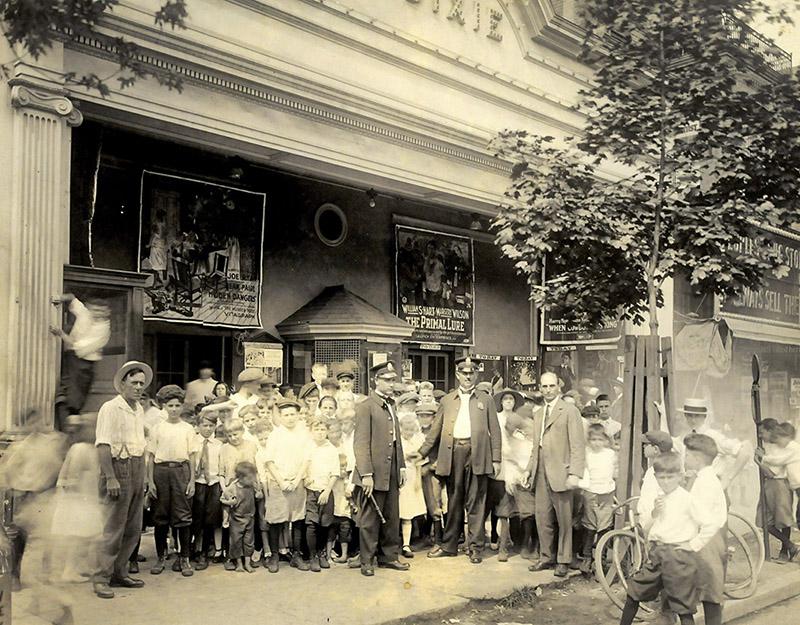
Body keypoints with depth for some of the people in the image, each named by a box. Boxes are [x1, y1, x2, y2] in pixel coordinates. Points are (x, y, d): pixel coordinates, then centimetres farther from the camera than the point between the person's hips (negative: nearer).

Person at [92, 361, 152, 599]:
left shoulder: (139, 410, 14)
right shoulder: (110, 408, -9)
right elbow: (103, 445, -16)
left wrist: (144, 476, 15)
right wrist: (110, 478, -22)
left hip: (138, 467, 8)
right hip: (119, 466, -8)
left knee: (133, 527, 11)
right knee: (114, 527, -5)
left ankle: (119, 573, 22)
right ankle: (102, 578, 4)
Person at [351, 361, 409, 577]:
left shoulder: (391, 406, 15)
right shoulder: (365, 407, -10)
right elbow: (361, 443, -14)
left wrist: (402, 466, 15)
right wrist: (366, 474, -18)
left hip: (392, 472, 7)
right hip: (374, 473, -7)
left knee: (392, 517, 13)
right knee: (370, 519, 3)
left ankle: (389, 556, 26)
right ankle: (367, 561, 15)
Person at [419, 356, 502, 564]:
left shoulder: (486, 400, 9)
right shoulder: (447, 400, 13)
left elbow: (494, 431, 6)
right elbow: (435, 429, 14)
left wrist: (496, 459, -1)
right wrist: (422, 452, 9)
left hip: (477, 454, -2)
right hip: (453, 454, 2)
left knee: (475, 502, 1)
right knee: (453, 501, 9)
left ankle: (476, 547, 9)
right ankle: (449, 545, 18)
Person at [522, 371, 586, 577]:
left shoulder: (570, 411, -5)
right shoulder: (538, 414, 17)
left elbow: (578, 446, -10)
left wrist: (574, 474, -17)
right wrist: (529, 469, 13)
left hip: (560, 474, -6)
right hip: (541, 475, 6)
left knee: (564, 520, 3)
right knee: (542, 518, 9)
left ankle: (563, 561, 15)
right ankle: (546, 557, 22)